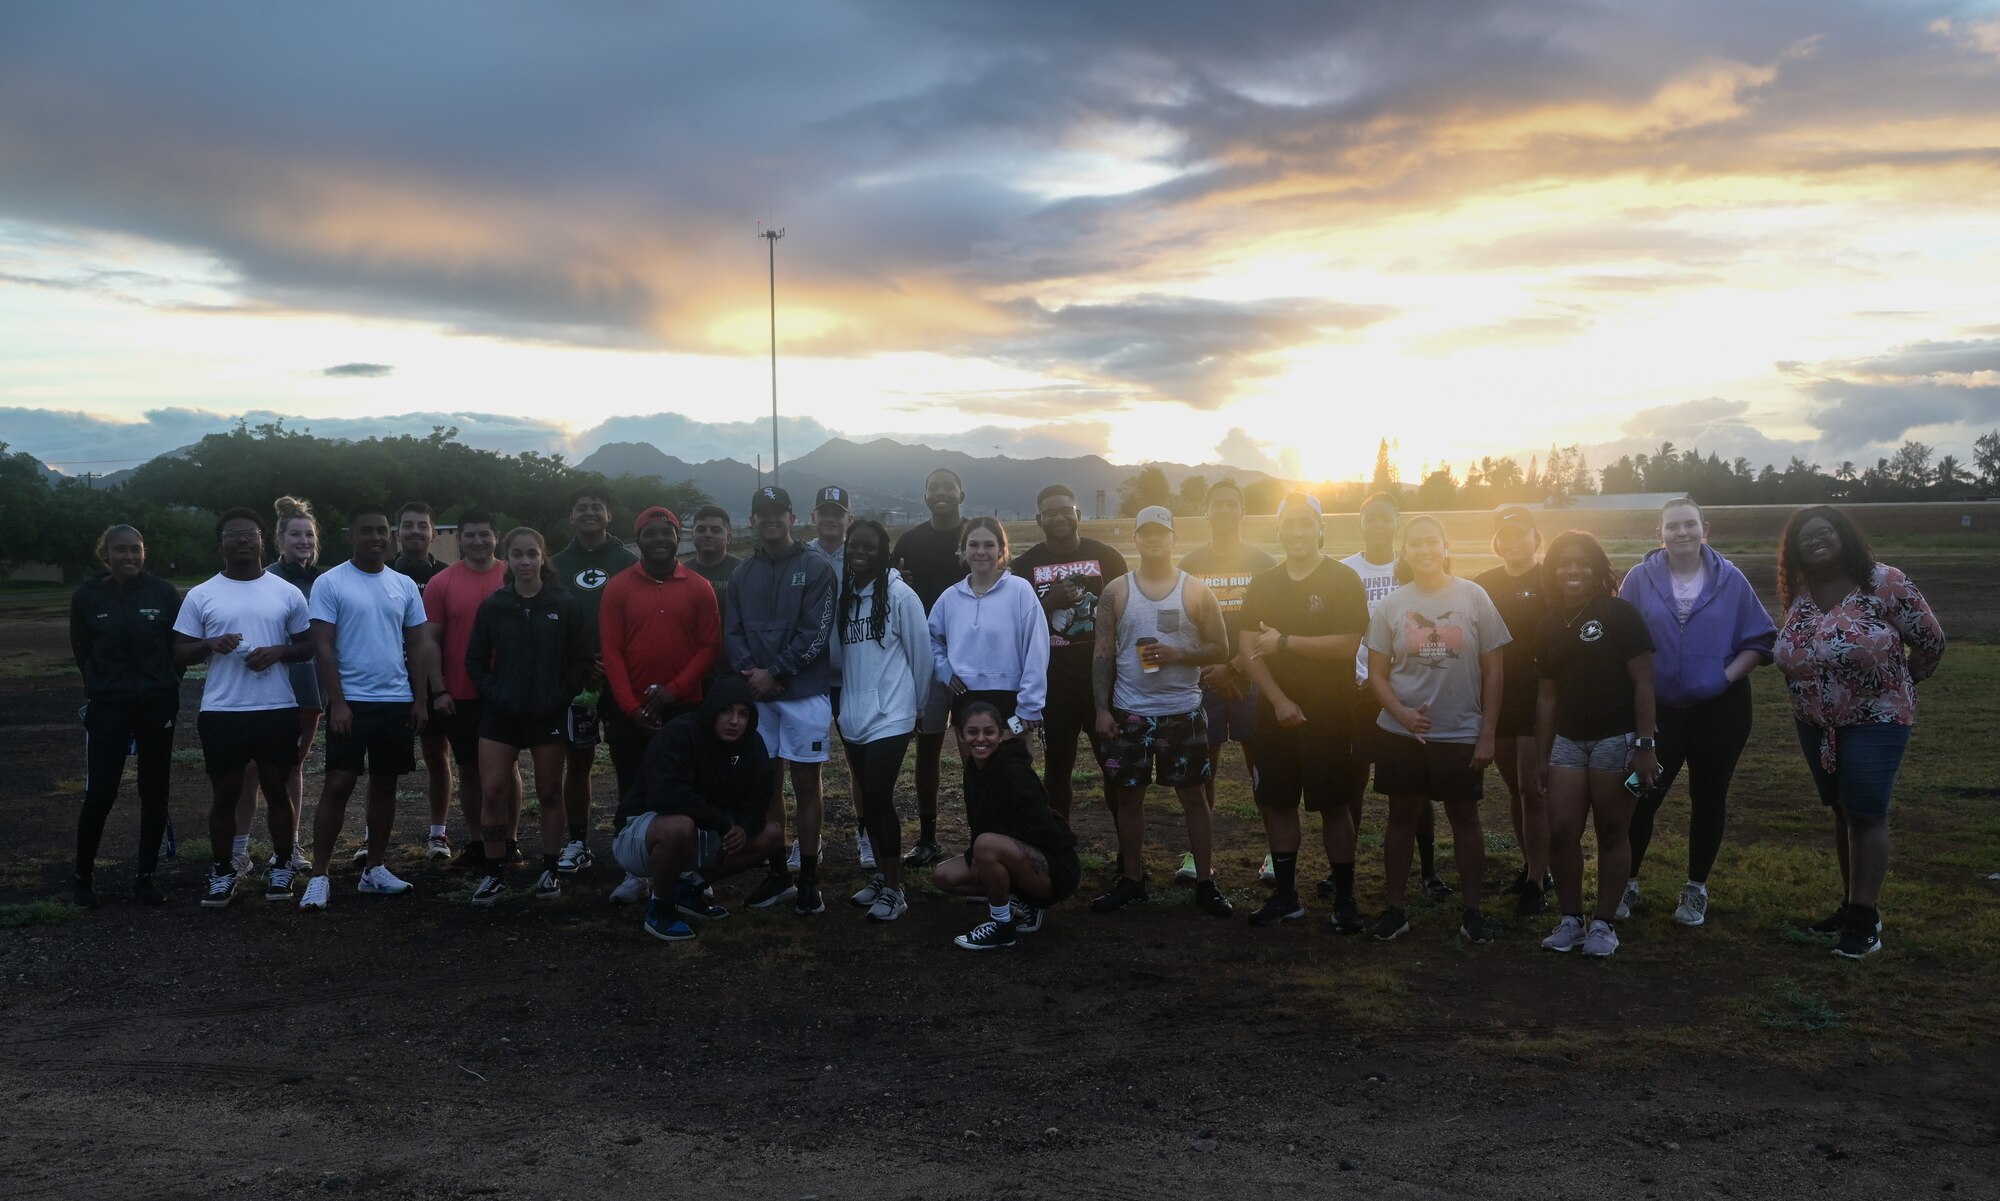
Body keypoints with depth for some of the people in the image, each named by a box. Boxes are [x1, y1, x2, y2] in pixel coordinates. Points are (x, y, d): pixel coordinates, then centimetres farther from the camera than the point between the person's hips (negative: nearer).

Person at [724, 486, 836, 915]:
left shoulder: (815, 568, -2)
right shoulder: (742, 575, 12)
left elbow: (815, 633, -9)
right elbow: (732, 633, 8)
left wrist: (775, 673, -13)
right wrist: (750, 671, -11)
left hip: (804, 692, -4)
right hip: (756, 695, 4)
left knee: (806, 784, 0)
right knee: (766, 783, 8)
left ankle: (808, 880, 7)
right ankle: (777, 873, 19)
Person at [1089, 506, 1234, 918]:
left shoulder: (1196, 591, 1)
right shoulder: (1116, 591, 3)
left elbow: (1221, 650, 1)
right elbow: (1103, 655, 3)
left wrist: (1178, 654, -16)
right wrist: (1102, 709, -5)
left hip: (1183, 712, -1)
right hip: (1129, 713, 1)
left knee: (1192, 796, 4)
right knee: (1128, 796, 7)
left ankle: (1205, 883, 13)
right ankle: (1131, 880, 19)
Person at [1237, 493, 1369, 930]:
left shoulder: (1343, 580, -4)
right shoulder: (1263, 585, 9)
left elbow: (1347, 644, -16)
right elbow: (1248, 649, 1)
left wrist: (1285, 641, -13)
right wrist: (1279, 700, -12)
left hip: (1329, 714, -4)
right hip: (1275, 713, 5)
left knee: (1333, 805, 1)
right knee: (1276, 803, 8)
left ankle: (1344, 899, 11)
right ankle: (1285, 895, 20)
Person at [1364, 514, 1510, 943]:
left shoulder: (1473, 597, -2)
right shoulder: (1390, 605, 1)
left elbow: (1492, 669, -1)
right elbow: (1377, 673, 3)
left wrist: (1487, 734, -5)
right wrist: (1402, 714, -15)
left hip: (1462, 734, -1)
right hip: (1401, 734, 1)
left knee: (1464, 818, 7)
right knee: (1402, 817, 9)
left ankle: (1472, 912, 20)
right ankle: (1395, 909, 18)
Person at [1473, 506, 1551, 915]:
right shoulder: (1484, 584, 8)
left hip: (1540, 700, -5)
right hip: (1497, 700, 5)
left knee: (1533, 789, -6)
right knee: (1515, 788, 12)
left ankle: (1536, 882, 1)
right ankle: (1532, 866, 26)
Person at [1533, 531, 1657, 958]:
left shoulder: (1619, 614, -6)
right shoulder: (1550, 624, 10)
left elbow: (1643, 682, -9)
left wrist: (1645, 744, -15)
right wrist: (1541, 757, 13)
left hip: (1616, 738, -5)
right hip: (1568, 739, 5)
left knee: (1612, 833, 3)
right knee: (1561, 832, 1)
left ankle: (1604, 923, 13)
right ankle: (1571, 919, 14)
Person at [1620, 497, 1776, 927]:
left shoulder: (1729, 579, -2)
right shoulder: (1640, 578, -4)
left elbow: (1760, 640, 0)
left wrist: (1728, 675, -12)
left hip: (1719, 709, 1)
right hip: (1658, 708, -1)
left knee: (1708, 799, 10)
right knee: (1643, 796, -2)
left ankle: (1697, 889, 24)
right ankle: (1627, 883, 13)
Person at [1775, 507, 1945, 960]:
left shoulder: (1884, 583, -15)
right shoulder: (1797, 594, 0)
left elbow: (1931, 639, -5)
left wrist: (1904, 683, 7)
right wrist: (1817, 686, 13)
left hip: (1875, 720, -5)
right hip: (1815, 723, 5)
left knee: (1866, 815, -4)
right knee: (1842, 813, 13)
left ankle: (1865, 919, 2)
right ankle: (1853, 904, 23)